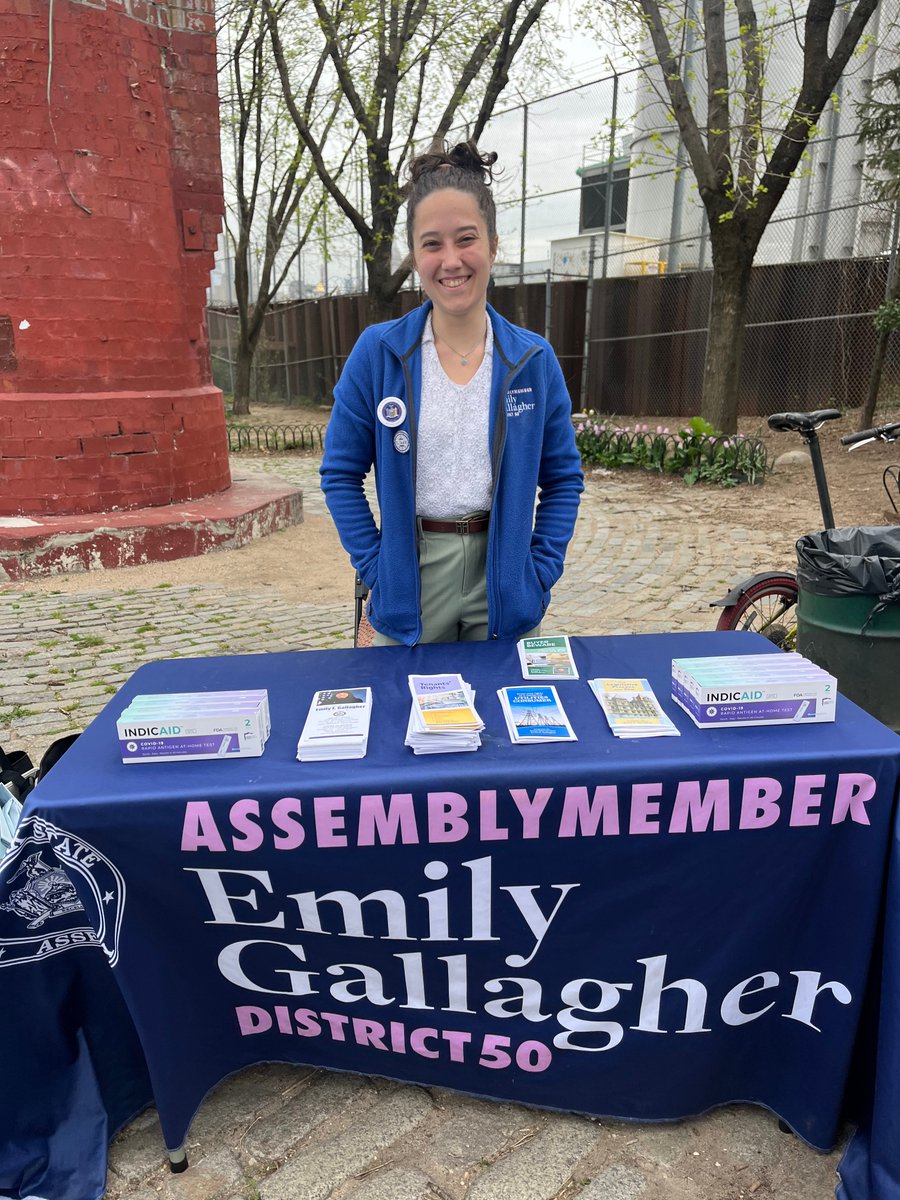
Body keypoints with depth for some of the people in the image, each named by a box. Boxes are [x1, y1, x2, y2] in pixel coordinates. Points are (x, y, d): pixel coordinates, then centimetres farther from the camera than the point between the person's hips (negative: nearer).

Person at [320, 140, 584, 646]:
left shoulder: (534, 359, 0)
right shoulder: (377, 352, -4)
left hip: (504, 579, 2)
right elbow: (341, 474, -1)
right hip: (411, 577, -1)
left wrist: (540, 571, -3)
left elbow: (564, 477, 5)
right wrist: (376, 568, -7)